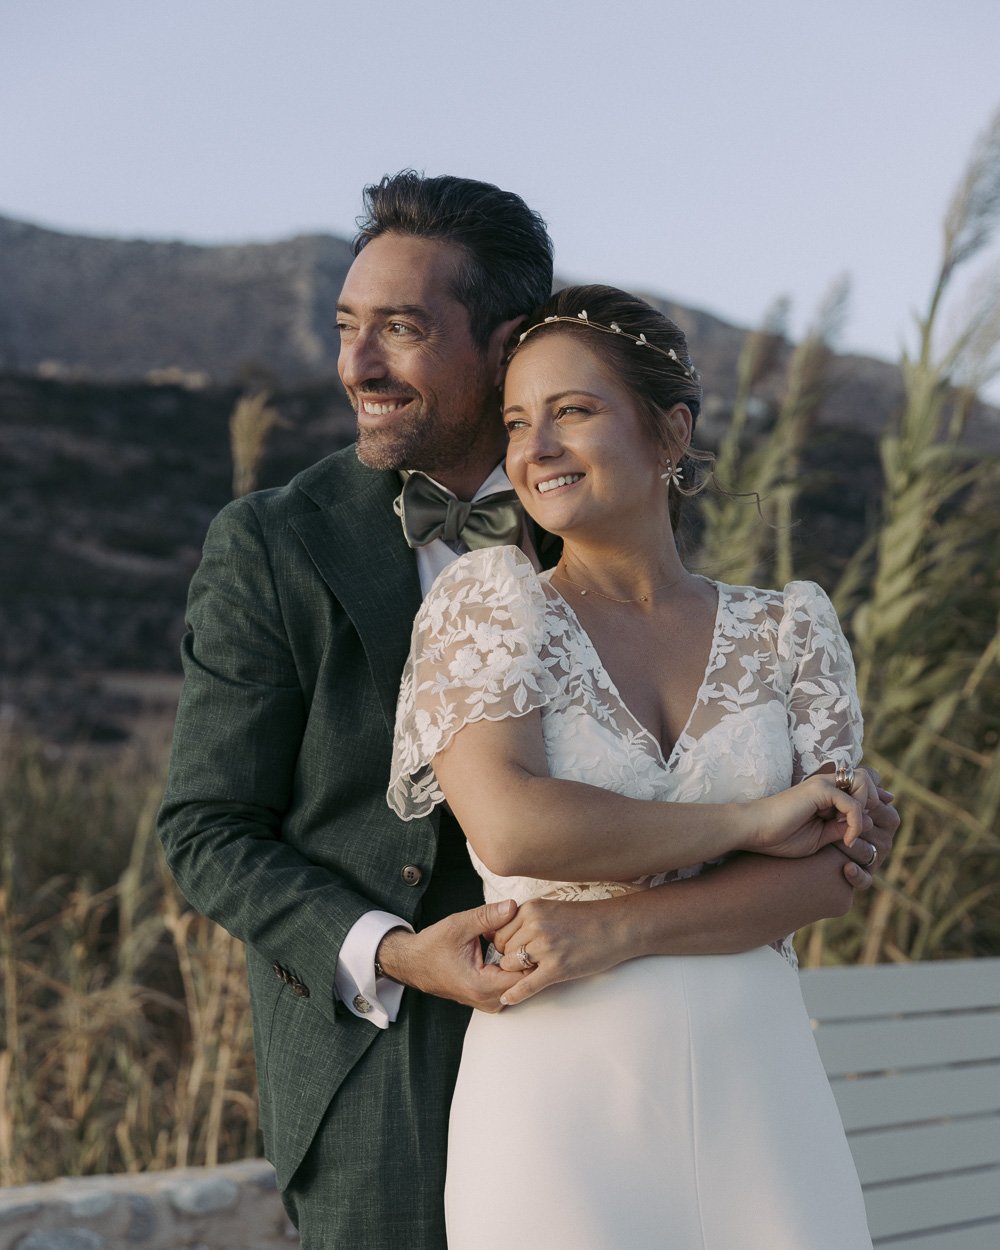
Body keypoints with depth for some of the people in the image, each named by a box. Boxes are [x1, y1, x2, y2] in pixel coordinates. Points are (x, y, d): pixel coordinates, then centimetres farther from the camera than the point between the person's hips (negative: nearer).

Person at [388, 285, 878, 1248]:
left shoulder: (790, 630, 6)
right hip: (559, 1091, -2)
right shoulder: (492, 603, -1)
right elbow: (510, 828, -16)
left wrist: (613, 933, -14)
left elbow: (817, 874, -2)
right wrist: (748, 819, -10)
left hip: (756, 1091, 3)